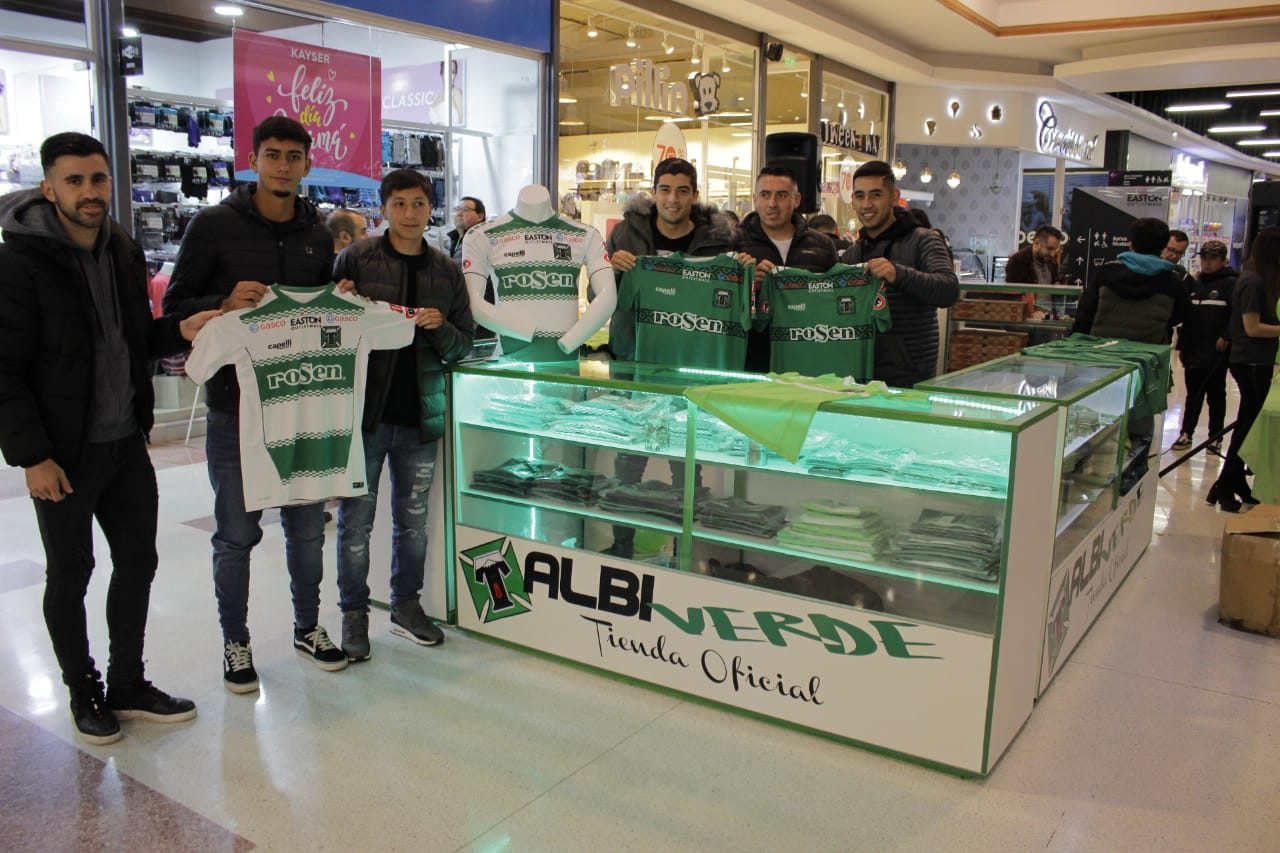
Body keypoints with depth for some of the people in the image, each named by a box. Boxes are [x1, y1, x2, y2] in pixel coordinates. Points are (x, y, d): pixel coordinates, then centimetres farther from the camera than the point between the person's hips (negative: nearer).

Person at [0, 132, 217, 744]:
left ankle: (128, 684, 30)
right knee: (69, 576, 10)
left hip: (127, 442, 6)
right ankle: (83, 692, 28)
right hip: (64, 453, -6)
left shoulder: (124, 252, 7)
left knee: (137, 562, 13)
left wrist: (179, 332, -4)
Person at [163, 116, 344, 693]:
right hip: (235, 404, -3)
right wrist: (226, 303, -21)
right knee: (237, 532, 7)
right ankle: (235, 641, 25)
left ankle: (308, 626, 32)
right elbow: (175, 307, -3)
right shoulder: (214, 225, -3)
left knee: (307, 525, 13)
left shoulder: (318, 234, 9)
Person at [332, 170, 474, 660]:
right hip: (365, 410, -3)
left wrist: (440, 328, -11)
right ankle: (354, 613, 20)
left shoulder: (447, 271, 8)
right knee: (356, 518, 4)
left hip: (421, 414, 3)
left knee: (413, 518, 13)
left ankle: (406, 605, 30)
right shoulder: (355, 260, 0)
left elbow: (463, 345, 9)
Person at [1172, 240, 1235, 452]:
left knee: (1216, 395, 6)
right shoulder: (1194, 285, 12)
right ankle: (1186, 434, 17)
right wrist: (1182, 345, 15)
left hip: (1216, 353, -5)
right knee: (1193, 394, 11)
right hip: (1193, 351, 5)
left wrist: (1226, 336, -20)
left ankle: (1216, 437, 15)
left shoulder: (1231, 284, -5)